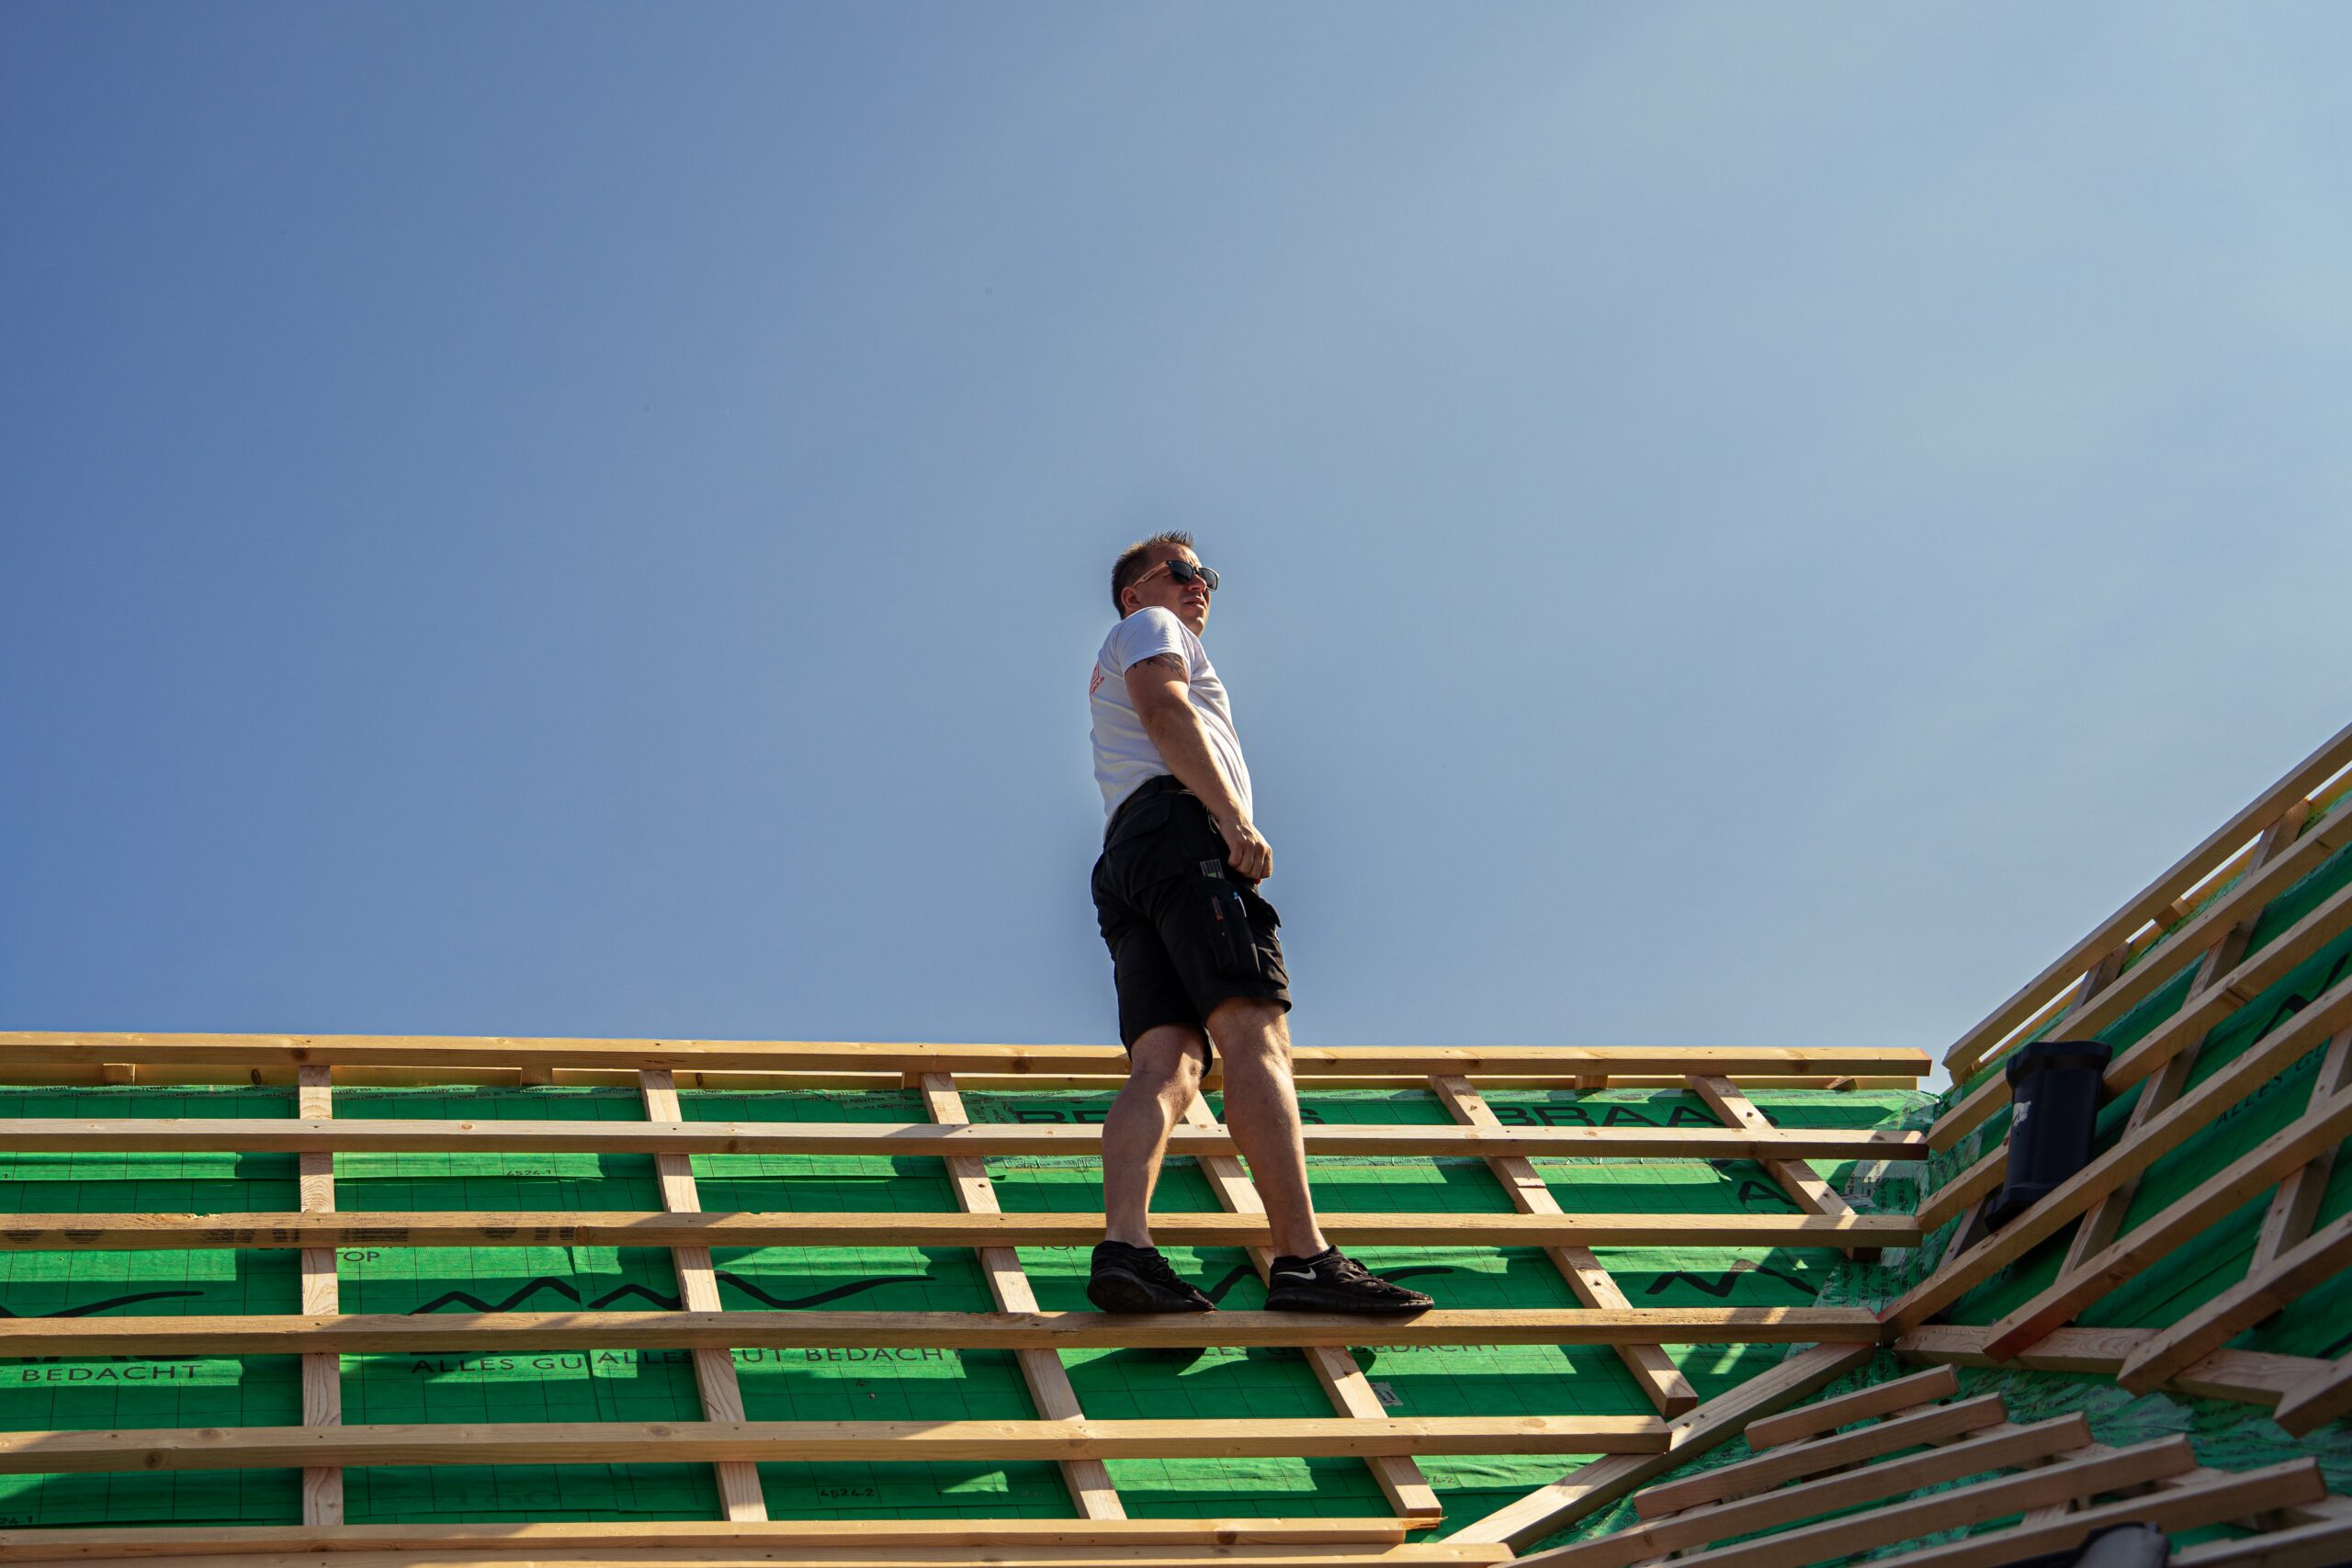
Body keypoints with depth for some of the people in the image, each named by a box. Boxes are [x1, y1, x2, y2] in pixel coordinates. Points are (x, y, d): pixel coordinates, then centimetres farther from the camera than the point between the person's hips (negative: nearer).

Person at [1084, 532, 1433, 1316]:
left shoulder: (1112, 673, 41)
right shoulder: (1147, 628, 15)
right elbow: (1165, 708, -6)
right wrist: (1235, 817, -17)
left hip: (1126, 859, 9)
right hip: (1181, 823, -9)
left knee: (1165, 1063, -10)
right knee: (1256, 1035, -22)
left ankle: (1123, 1246, -31)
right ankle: (1302, 1258, -35)